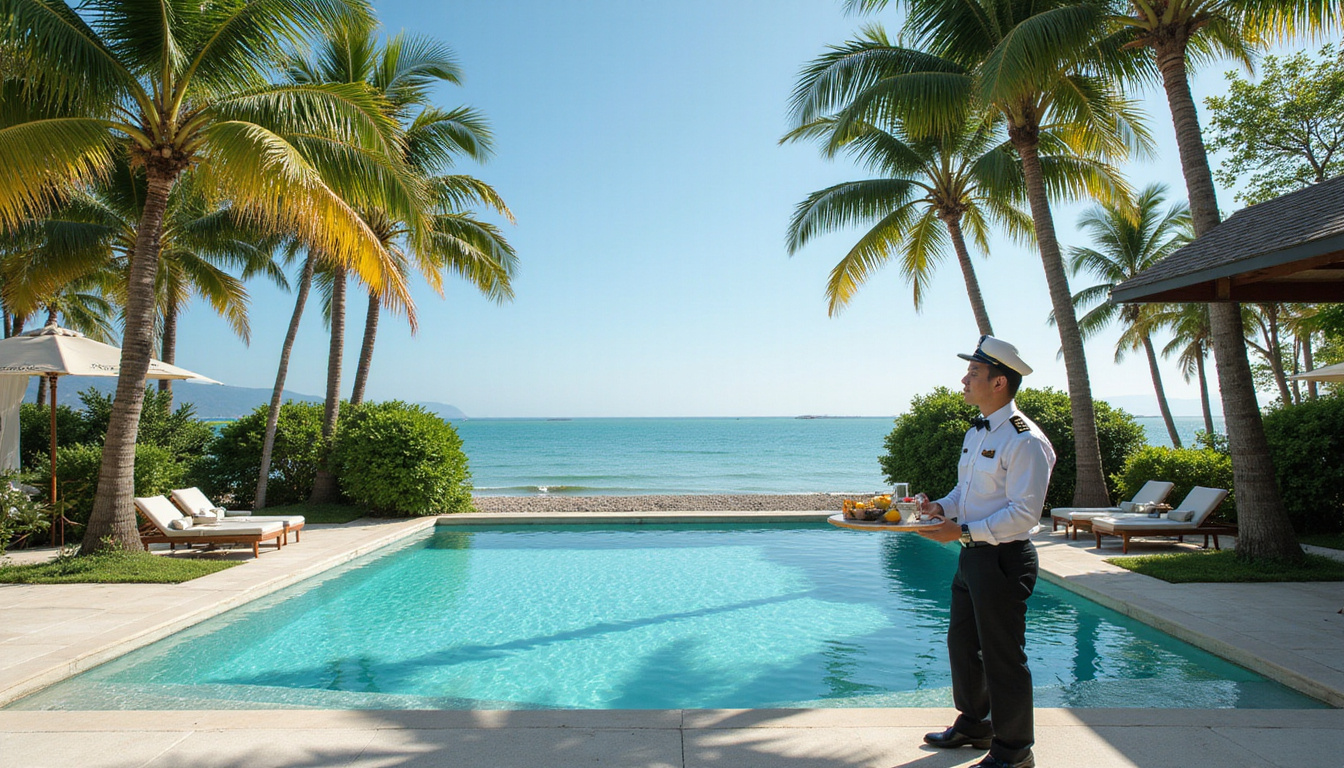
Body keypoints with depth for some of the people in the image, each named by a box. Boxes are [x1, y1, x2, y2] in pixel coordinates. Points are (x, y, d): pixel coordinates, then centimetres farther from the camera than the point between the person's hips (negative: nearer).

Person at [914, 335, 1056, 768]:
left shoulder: (1025, 441, -19)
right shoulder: (977, 432, 11)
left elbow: (1023, 514, -23)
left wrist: (963, 531, -26)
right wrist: (941, 508, -1)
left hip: (1003, 560, -9)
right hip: (972, 555, 10)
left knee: (1003, 658, 4)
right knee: (962, 643, 21)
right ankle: (973, 725, 41)